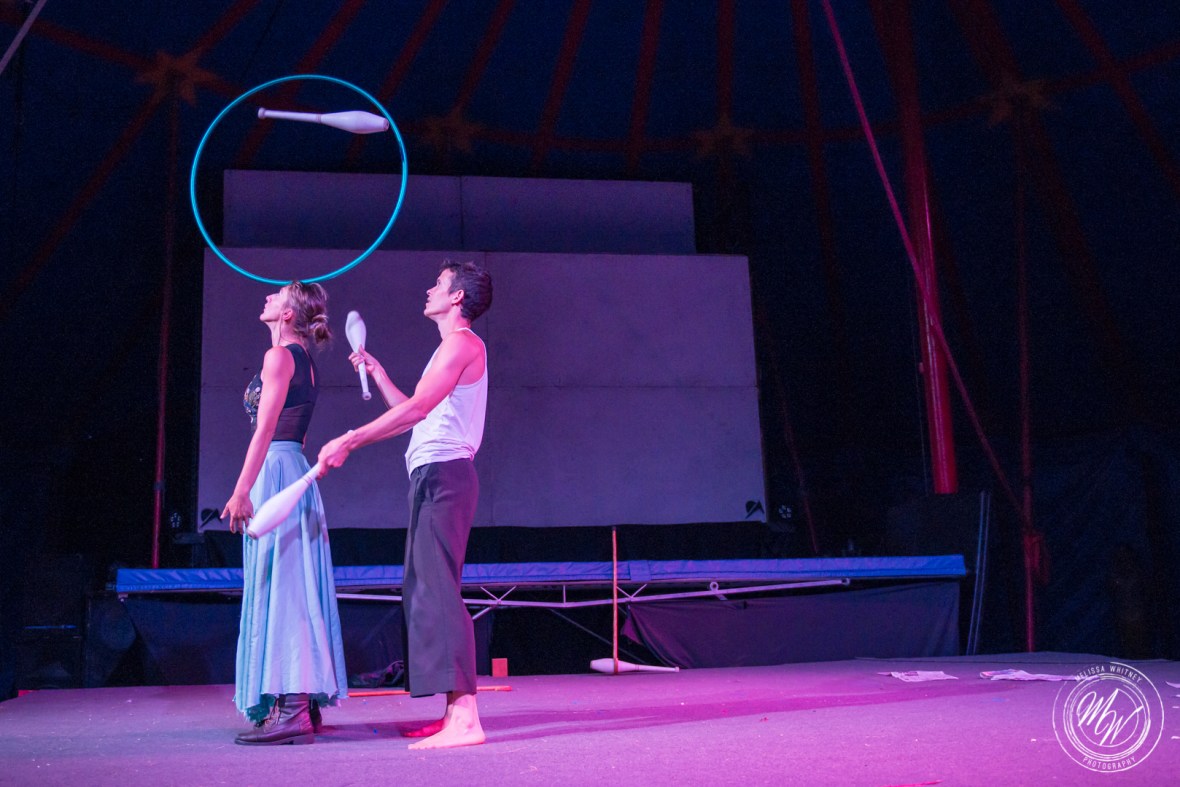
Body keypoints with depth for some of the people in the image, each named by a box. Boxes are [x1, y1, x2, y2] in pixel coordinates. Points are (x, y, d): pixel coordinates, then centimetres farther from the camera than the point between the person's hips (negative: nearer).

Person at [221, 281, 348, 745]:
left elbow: (265, 428, -17)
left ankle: (290, 711, -10)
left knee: (277, 584, -10)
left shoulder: (279, 356, -9)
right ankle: (304, 704, 15)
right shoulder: (305, 364, 18)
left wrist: (242, 490, -21)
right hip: (294, 470, 9)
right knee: (292, 587, 10)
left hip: (275, 472, -9)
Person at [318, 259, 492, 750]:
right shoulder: (452, 348, 25)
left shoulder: (462, 343, -7)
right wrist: (375, 371, 34)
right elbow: (412, 413, 29)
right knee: (424, 591, 9)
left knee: (437, 589, -17)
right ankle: (453, 712, 10)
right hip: (432, 476, 10)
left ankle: (464, 718, -22)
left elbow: (415, 409, -18)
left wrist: (349, 441, -19)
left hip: (443, 473, -10)